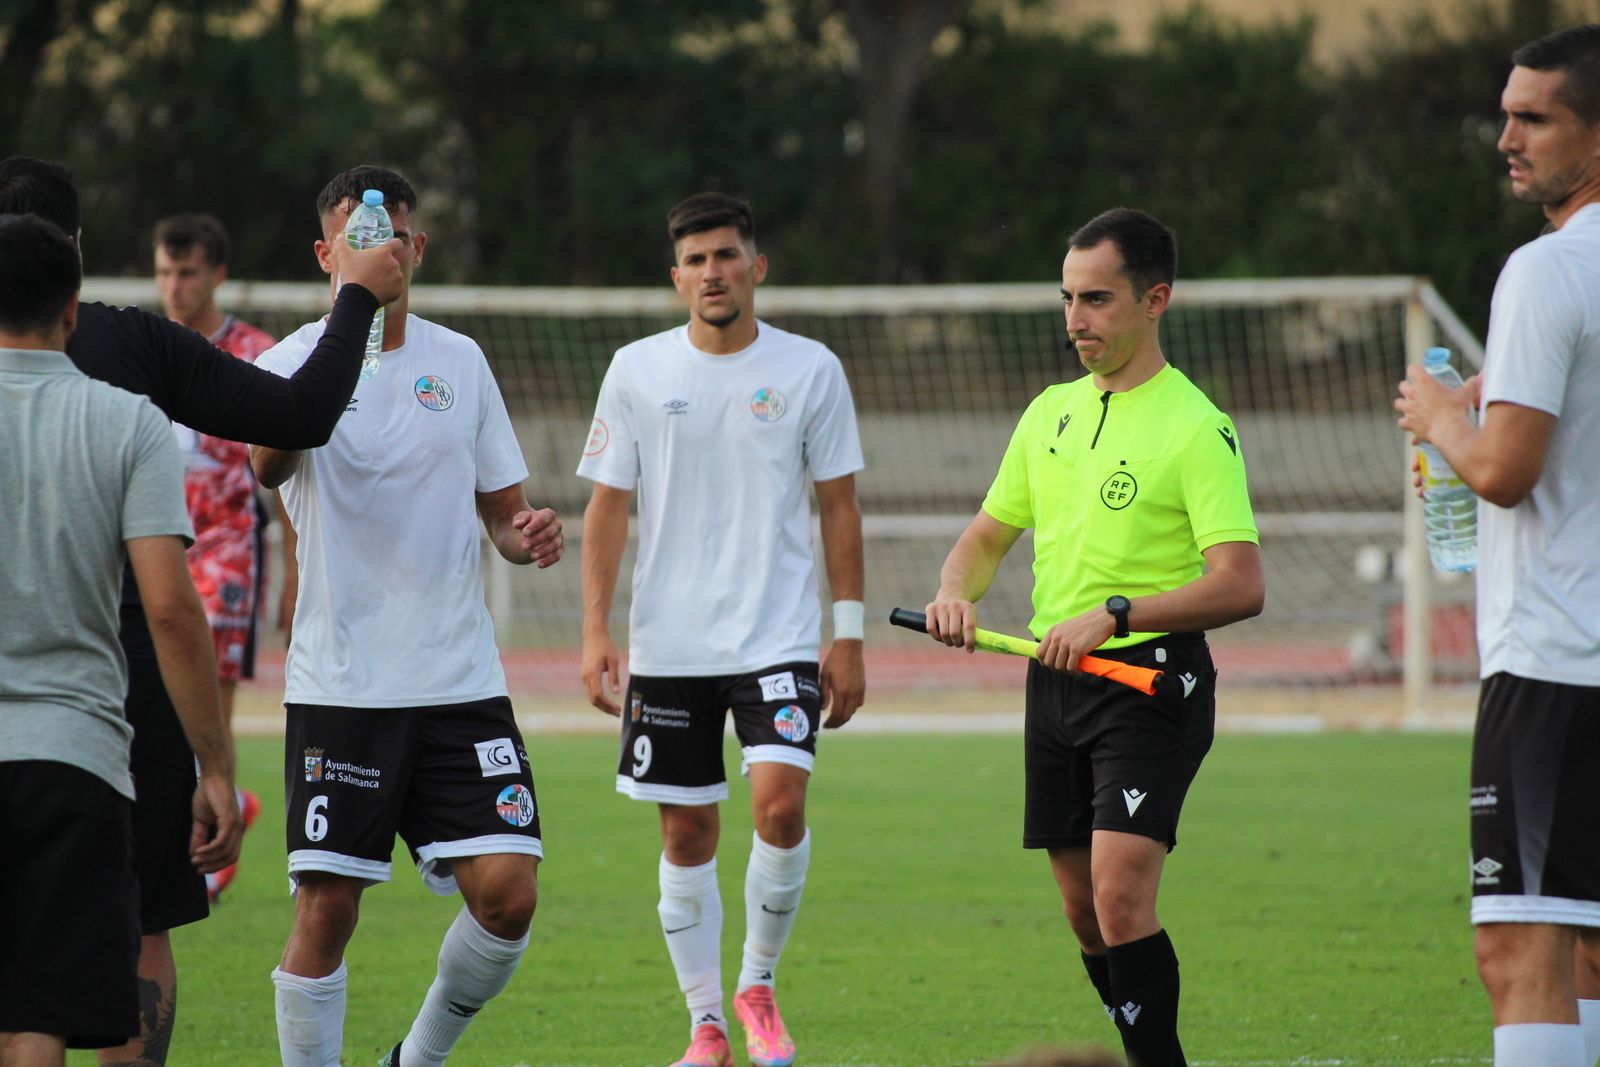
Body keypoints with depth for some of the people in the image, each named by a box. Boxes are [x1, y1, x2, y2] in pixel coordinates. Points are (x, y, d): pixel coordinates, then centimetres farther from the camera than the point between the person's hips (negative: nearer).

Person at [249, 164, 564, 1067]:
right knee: (327, 909, -6)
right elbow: (270, 460, -27)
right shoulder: (298, 359, -4)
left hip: (462, 683, 3)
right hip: (340, 684, -3)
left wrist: (528, 535, -6)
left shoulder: (460, 361, 10)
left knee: (507, 892, -6)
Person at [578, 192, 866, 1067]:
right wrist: (595, 631, -3)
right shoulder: (638, 371, 2)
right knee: (686, 832, 4)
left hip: (780, 637, -1)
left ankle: (758, 986, 4)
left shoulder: (810, 370, 1)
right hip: (668, 647, 1)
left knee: (780, 801, -18)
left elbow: (839, 508, 5)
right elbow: (607, 506, 5)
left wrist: (849, 638, 1)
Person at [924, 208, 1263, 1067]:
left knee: (1120, 895, -19)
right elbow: (988, 534, 21)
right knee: (1086, 913, 9)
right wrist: (955, 592, -1)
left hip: (1152, 681, -7)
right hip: (1054, 677, 7)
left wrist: (1115, 615, -26)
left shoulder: (1195, 429, -10)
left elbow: (1241, 586, -18)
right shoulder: (1051, 412, 12)